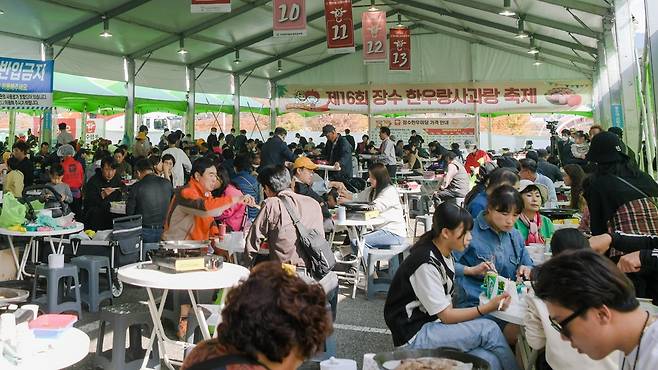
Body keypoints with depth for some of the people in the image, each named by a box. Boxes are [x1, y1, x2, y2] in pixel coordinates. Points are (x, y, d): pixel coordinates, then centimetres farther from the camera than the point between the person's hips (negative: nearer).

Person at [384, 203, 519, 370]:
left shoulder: (444, 253, 5)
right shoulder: (427, 264, -21)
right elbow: (446, 316, -18)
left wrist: (472, 270, 19)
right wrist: (488, 307, -24)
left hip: (434, 324, 8)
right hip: (414, 337, -8)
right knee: (490, 330, -17)